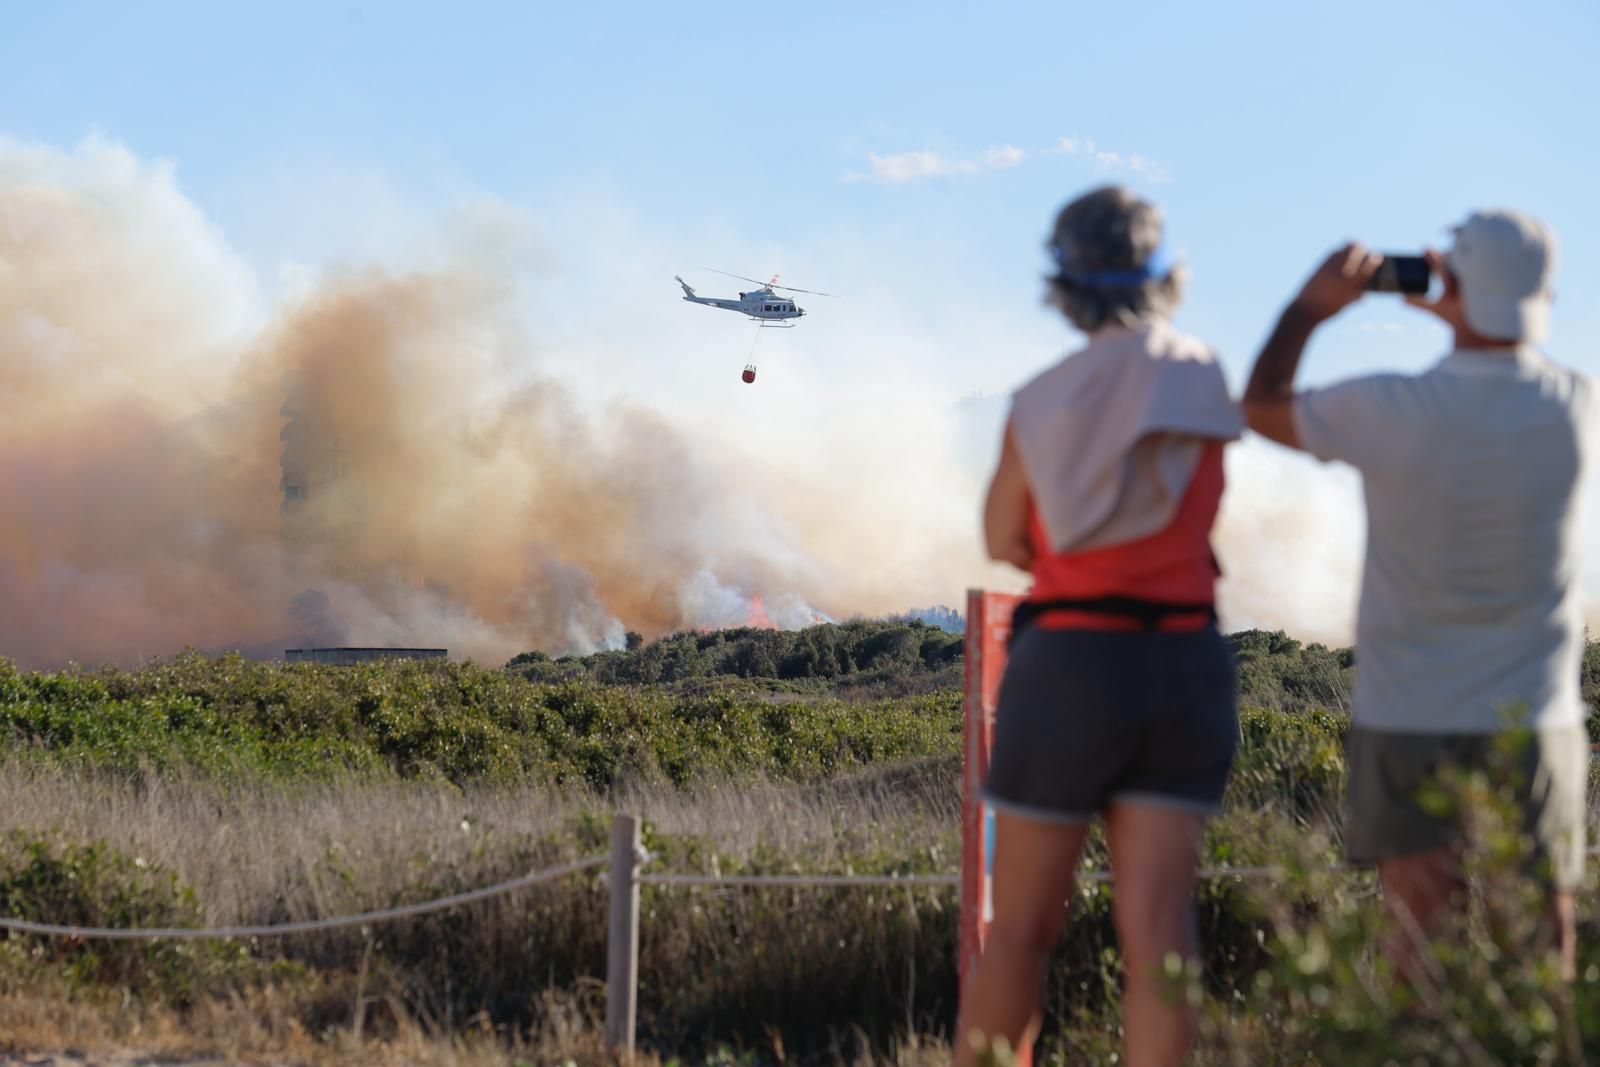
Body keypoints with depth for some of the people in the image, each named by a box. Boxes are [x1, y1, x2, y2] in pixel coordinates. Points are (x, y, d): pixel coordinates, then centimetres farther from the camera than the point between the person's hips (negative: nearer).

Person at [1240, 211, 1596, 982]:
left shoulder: (1392, 412, -15)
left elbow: (1262, 408, 5)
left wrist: (1311, 307, 16)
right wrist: (1460, 314, 21)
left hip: (1406, 726, -1)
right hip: (1530, 727, 1)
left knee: (1422, 941, 5)